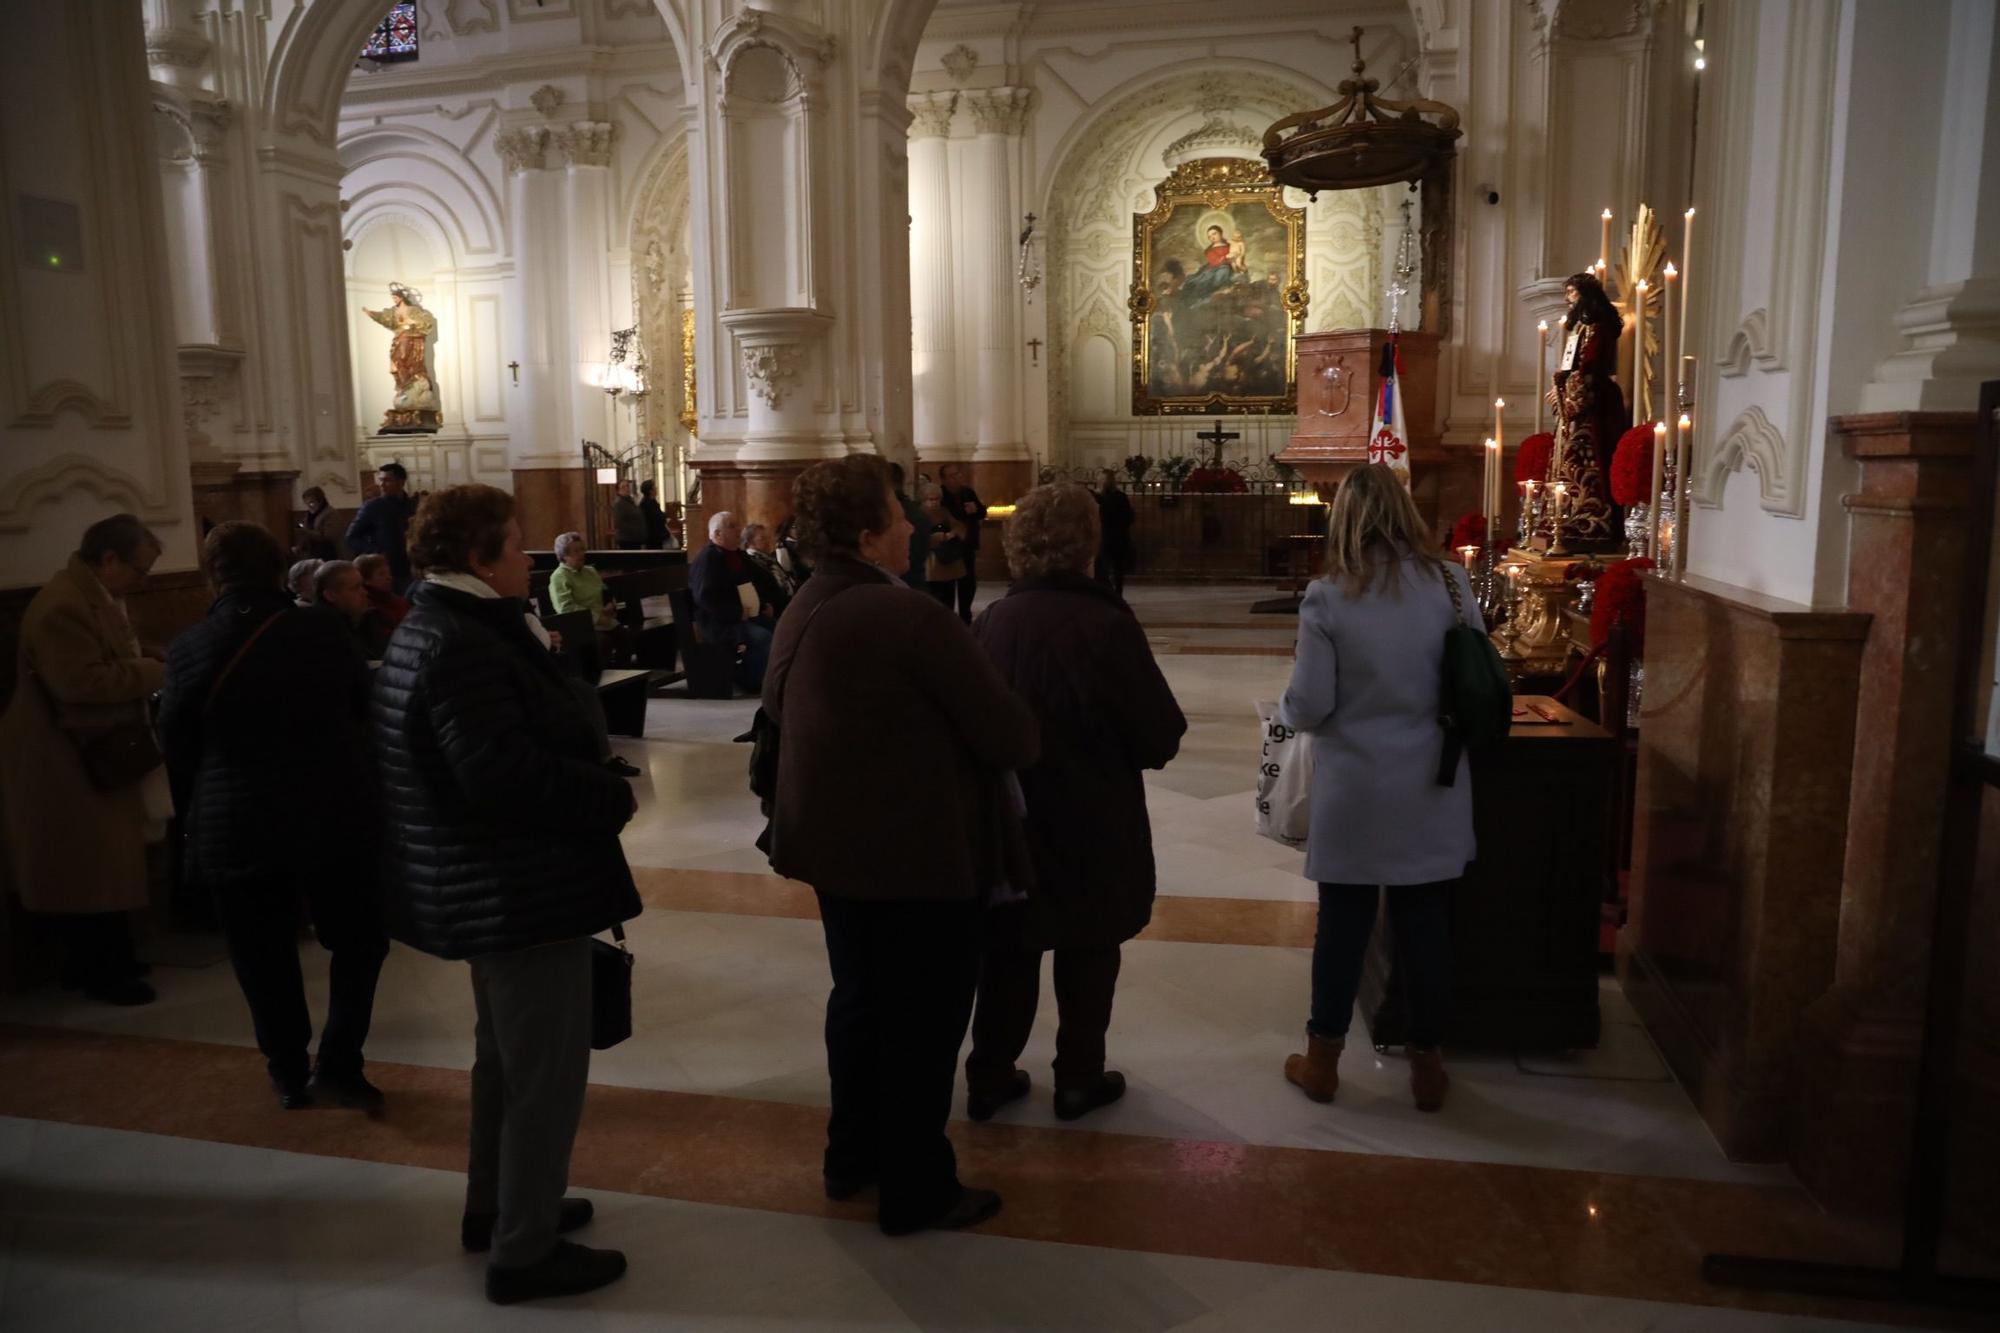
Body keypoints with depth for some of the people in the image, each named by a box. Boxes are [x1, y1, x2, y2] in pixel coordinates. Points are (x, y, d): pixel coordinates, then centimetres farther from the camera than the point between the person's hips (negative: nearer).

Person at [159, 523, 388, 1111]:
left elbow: (178, 752, 3)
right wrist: (362, 785, 19)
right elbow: (366, 710, 3)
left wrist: (196, 821, 16)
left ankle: (289, 1073, 25)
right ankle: (337, 1066, 10)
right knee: (358, 939, 14)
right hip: (336, 816, -1)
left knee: (265, 957, 14)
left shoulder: (188, 650, -4)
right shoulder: (324, 631, -5)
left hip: (236, 829, 1)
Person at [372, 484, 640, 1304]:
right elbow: (503, 772, -32)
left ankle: (494, 1206, 39)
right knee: (547, 1072, 1)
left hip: (487, 882, 12)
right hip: (520, 888, -11)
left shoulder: (430, 628, 11)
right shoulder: (463, 645, -23)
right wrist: (610, 799, -20)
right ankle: (524, 1252, 14)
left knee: (506, 1055, 24)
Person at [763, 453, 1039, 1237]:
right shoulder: (911, 619, -24)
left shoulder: (801, 615, 4)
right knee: (924, 1020, 6)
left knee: (860, 998, 22)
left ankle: (853, 1156, 37)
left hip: (837, 845, 9)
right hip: (921, 854, -9)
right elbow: (1009, 734, -21)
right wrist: (1021, 746, 1)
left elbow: (779, 711, 15)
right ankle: (916, 1192, 20)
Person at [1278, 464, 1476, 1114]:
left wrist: (1284, 706, 11)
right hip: (1431, 790, 2)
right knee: (1426, 924, 12)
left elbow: (1310, 705, -11)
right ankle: (1427, 1065, 25)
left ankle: (1322, 1061, 24)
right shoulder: (1450, 582, -5)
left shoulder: (1327, 597, -13)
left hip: (1355, 792, -2)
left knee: (1342, 925, 10)